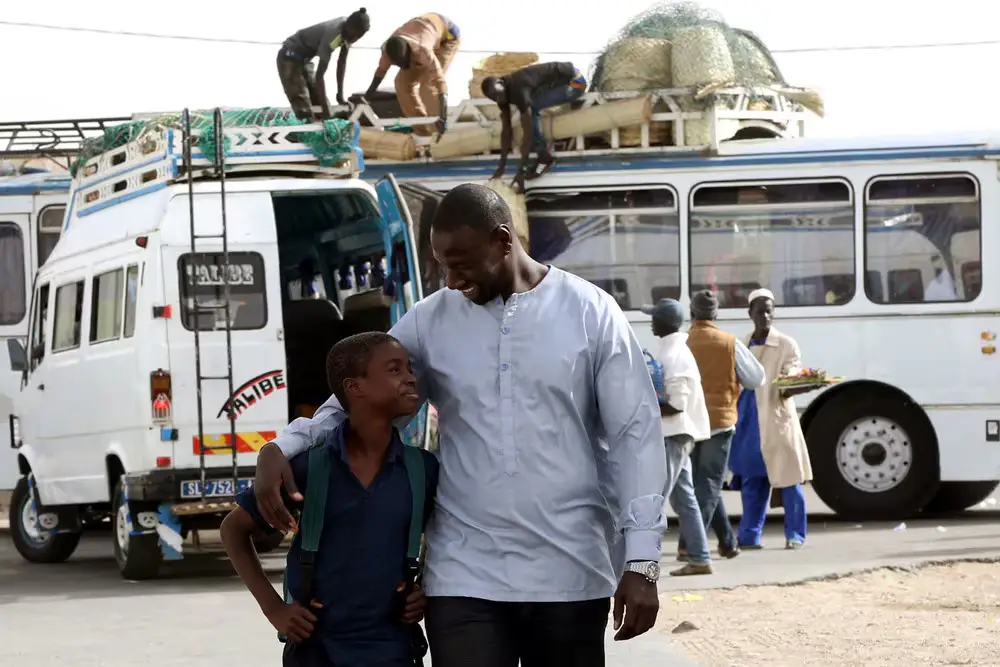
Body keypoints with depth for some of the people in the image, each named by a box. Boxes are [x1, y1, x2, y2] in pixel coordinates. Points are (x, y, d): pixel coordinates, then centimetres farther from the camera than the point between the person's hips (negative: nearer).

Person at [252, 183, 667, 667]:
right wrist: (280, 449, -5)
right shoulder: (430, 321, 6)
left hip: (569, 573, -1)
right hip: (465, 574, 1)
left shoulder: (590, 313, 0)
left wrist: (641, 562, -6)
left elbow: (635, 436, 0)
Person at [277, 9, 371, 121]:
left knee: (318, 101, 7)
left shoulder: (347, 32, -9)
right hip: (290, 58, -9)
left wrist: (340, 95, 3)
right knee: (305, 113, -16)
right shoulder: (333, 35, -33)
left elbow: (342, 62, 4)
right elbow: (320, 74, -30)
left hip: (304, 59, 9)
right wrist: (325, 109, -28)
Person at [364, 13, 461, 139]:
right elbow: (381, 70, -4)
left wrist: (443, 117, -51)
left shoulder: (422, 50, -45)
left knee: (429, 84, -22)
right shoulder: (388, 50, -26)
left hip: (447, 36, -6)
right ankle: (421, 130, 5)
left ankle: (436, 131, -15)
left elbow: (440, 81, -46)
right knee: (403, 81, -4)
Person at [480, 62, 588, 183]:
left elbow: (527, 131, -31)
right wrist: (502, 166, 1)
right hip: (562, 82, 10)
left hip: (574, 82, -10)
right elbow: (506, 130, 2)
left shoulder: (517, 89, -31)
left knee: (531, 108, -23)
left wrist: (522, 169, -30)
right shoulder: (503, 93, -4)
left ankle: (545, 157, -14)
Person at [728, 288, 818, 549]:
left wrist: (803, 386, -31)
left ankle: (795, 534, 0)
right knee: (751, 480, 6)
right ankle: (749, 536, 9)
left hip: (777, 420, -4)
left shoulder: (786, 345, 0)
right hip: (748, 421, 4)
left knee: (788, 479, -5)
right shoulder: (742, 347, 14)